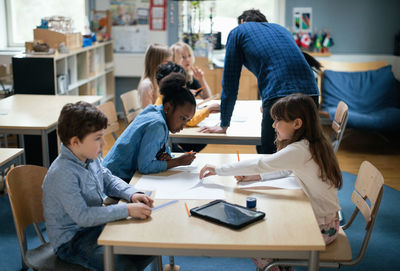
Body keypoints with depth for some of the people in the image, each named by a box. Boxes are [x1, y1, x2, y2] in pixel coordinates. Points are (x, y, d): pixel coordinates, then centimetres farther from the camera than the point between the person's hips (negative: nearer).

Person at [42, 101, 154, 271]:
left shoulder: (90, 158, -2)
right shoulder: (63, 174, -27)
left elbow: (109, 181, 15)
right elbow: (82, 216, -30)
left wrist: (132, 194, -5)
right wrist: (127, 210, -30)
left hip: (95, 225, 8)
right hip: (71, 241, -8)